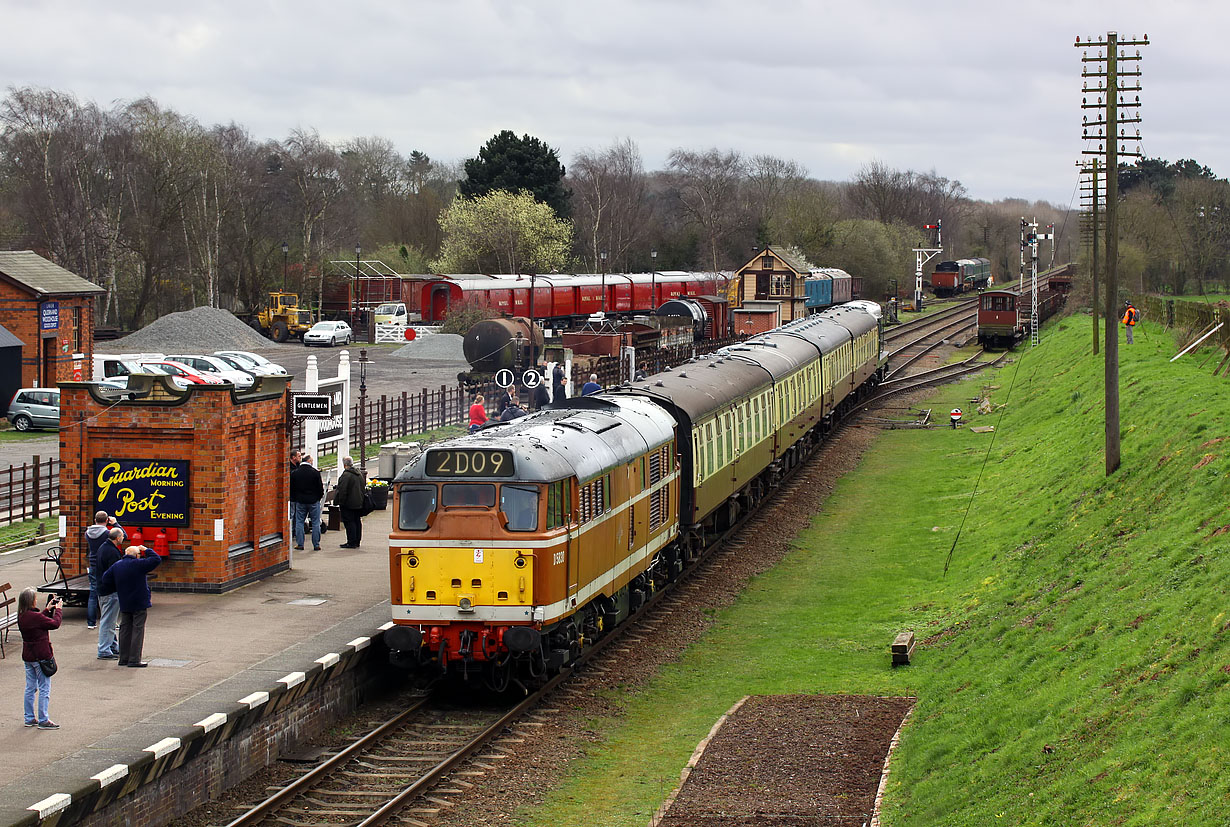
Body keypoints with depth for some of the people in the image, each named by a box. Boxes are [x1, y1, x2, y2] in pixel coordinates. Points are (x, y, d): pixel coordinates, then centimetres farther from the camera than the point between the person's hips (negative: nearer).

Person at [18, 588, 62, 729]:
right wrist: (58, 610, -1)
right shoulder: (35, 616, -23)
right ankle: (43, 720, 1)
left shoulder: (21, 616, 2)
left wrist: (47, 610, 16)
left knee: (30, 688, 15)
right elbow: (55, 623, -15)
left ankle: (29, 718, 21)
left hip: (28, 656, 8)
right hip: (41, 656, -8)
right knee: (44, 688, 0)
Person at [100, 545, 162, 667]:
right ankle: (134, 659, -6)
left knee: (125, 629, 12)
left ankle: (124, 658, 14)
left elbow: (106, 578, 11)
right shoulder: (138, 564, -13)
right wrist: (146, 550, 2)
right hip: (139, 604, -6)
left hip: (124, 604, 6)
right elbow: (156, 560, -11)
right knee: (138, 630, -2)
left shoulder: (116, 566, 4)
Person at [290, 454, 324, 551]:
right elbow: (320, 487, -6)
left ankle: (300, 544, 7)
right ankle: (316, 545, 5)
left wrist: (294, 498, 16)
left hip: (300, 501, 2)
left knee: (299, 522, 9)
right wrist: (320, 497, 12)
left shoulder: (294, 473, -2)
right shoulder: (315, 472, -10)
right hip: (314, 501, -2)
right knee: (315, 523, 4)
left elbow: (291, 488, 3)